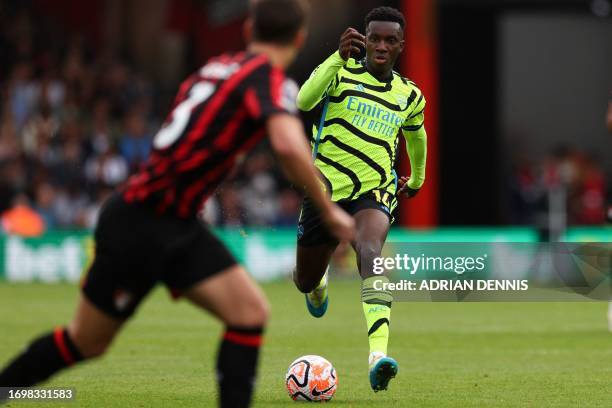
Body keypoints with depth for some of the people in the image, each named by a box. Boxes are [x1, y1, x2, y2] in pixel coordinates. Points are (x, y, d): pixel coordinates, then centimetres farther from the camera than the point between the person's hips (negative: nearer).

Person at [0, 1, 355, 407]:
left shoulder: (219, 67, 9)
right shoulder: (271, 80, -16)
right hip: (139, 225, -8)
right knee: (85, 343, 6)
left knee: (251, 312, -4)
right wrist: (328, 210, -23)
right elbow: (289, 146, -34)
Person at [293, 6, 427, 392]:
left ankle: (378, 356, -49)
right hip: (325, 187, 0)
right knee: (306, 283, 13)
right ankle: (319, 283, 57)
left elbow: (416, 136, 31)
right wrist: (339, 57, -37)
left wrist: (417, 179, 42)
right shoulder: (342, 73, -4)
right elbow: (304, 101, -26)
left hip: (376, 190, 0)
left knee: (370, 251, -33)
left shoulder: (410, 96, 9)